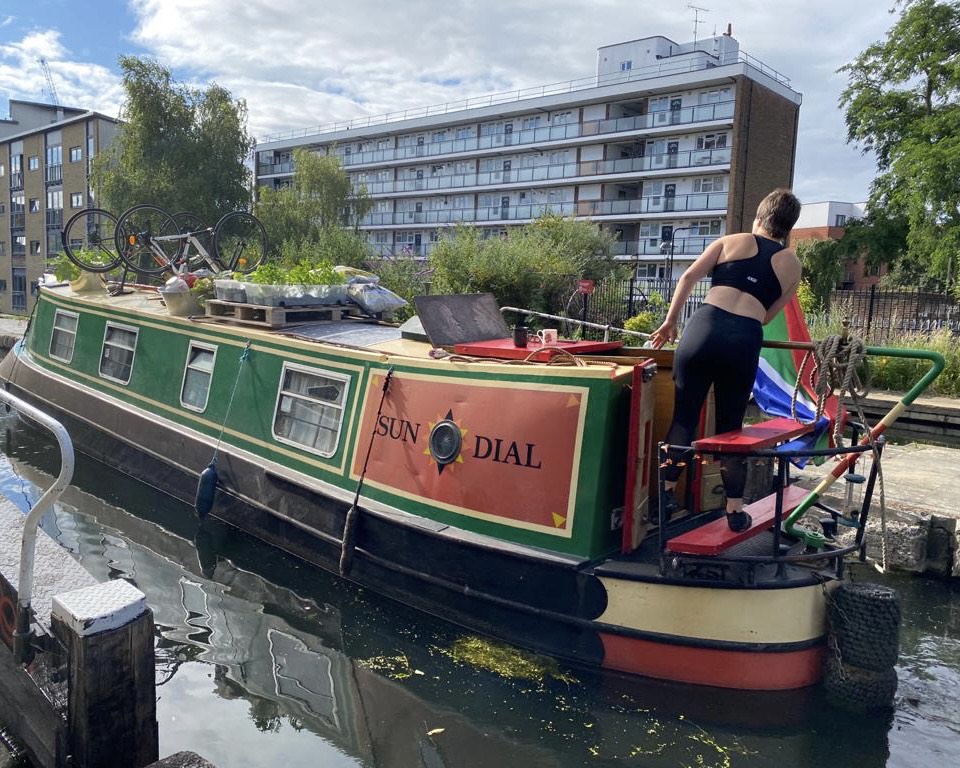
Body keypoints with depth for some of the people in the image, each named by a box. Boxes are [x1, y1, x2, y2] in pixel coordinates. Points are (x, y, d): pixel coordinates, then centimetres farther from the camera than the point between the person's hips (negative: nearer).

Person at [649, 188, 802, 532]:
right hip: (745, 340, 1)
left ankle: (668, 493, 13)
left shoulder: (731, 241, 17)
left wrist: (670, 322, 16)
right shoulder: (792, 265, 19)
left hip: (705, 326, -1)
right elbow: (767, 316, 19)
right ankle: (735, 510, 15)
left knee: (684, 415, 9)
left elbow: (689, 277, 8)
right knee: (730, 425, 12)